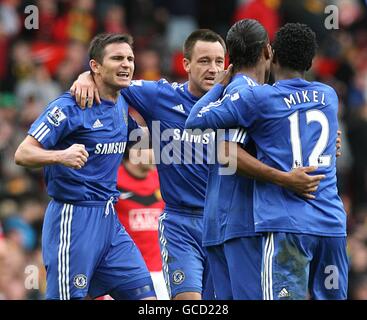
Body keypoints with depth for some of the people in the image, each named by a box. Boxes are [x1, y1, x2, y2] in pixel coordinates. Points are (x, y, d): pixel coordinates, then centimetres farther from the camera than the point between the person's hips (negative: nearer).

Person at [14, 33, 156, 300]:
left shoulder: (123, 105, 11)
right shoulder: (69, 107, -12)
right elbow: (22, 154, -17)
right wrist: (61, 156, -33)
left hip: (108, 219, 7)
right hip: (73, 219, -7)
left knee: (144, 295, -1)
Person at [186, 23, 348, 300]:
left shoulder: (257, 98, -3)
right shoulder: (329, 97, 15)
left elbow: (196, 119, 1)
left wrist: (221, 85, 17)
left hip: (287, 225, -5)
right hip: (333, 224, 5)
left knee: (287, 296, -10)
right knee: (331, 297, 9)